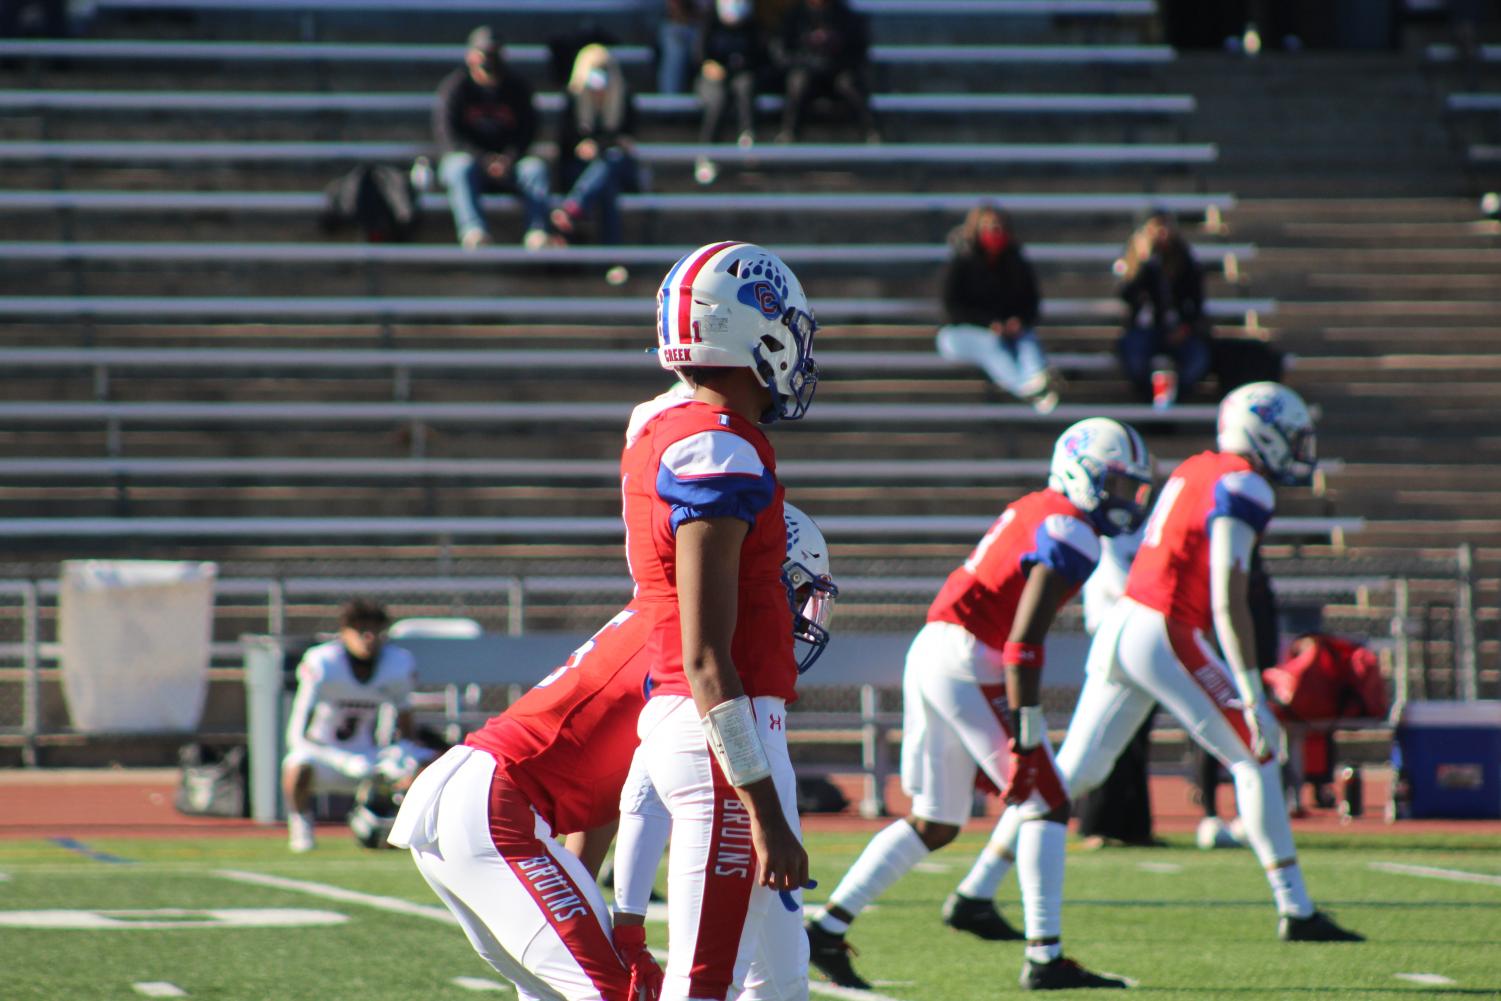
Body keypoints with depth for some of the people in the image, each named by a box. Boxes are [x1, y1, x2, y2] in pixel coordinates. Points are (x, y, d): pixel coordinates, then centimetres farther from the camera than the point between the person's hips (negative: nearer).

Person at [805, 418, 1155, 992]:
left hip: (929, 650, 9)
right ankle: (1044, 959, -3)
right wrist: (1025, 735, -19)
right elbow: (1025, 640, -19)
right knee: (1047, 806, -2)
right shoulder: (1069, 534, -12)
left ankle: (827, 929, 14)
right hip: (969, 669, -9)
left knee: (935, 824, 16)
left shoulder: (1034, 512, 18)